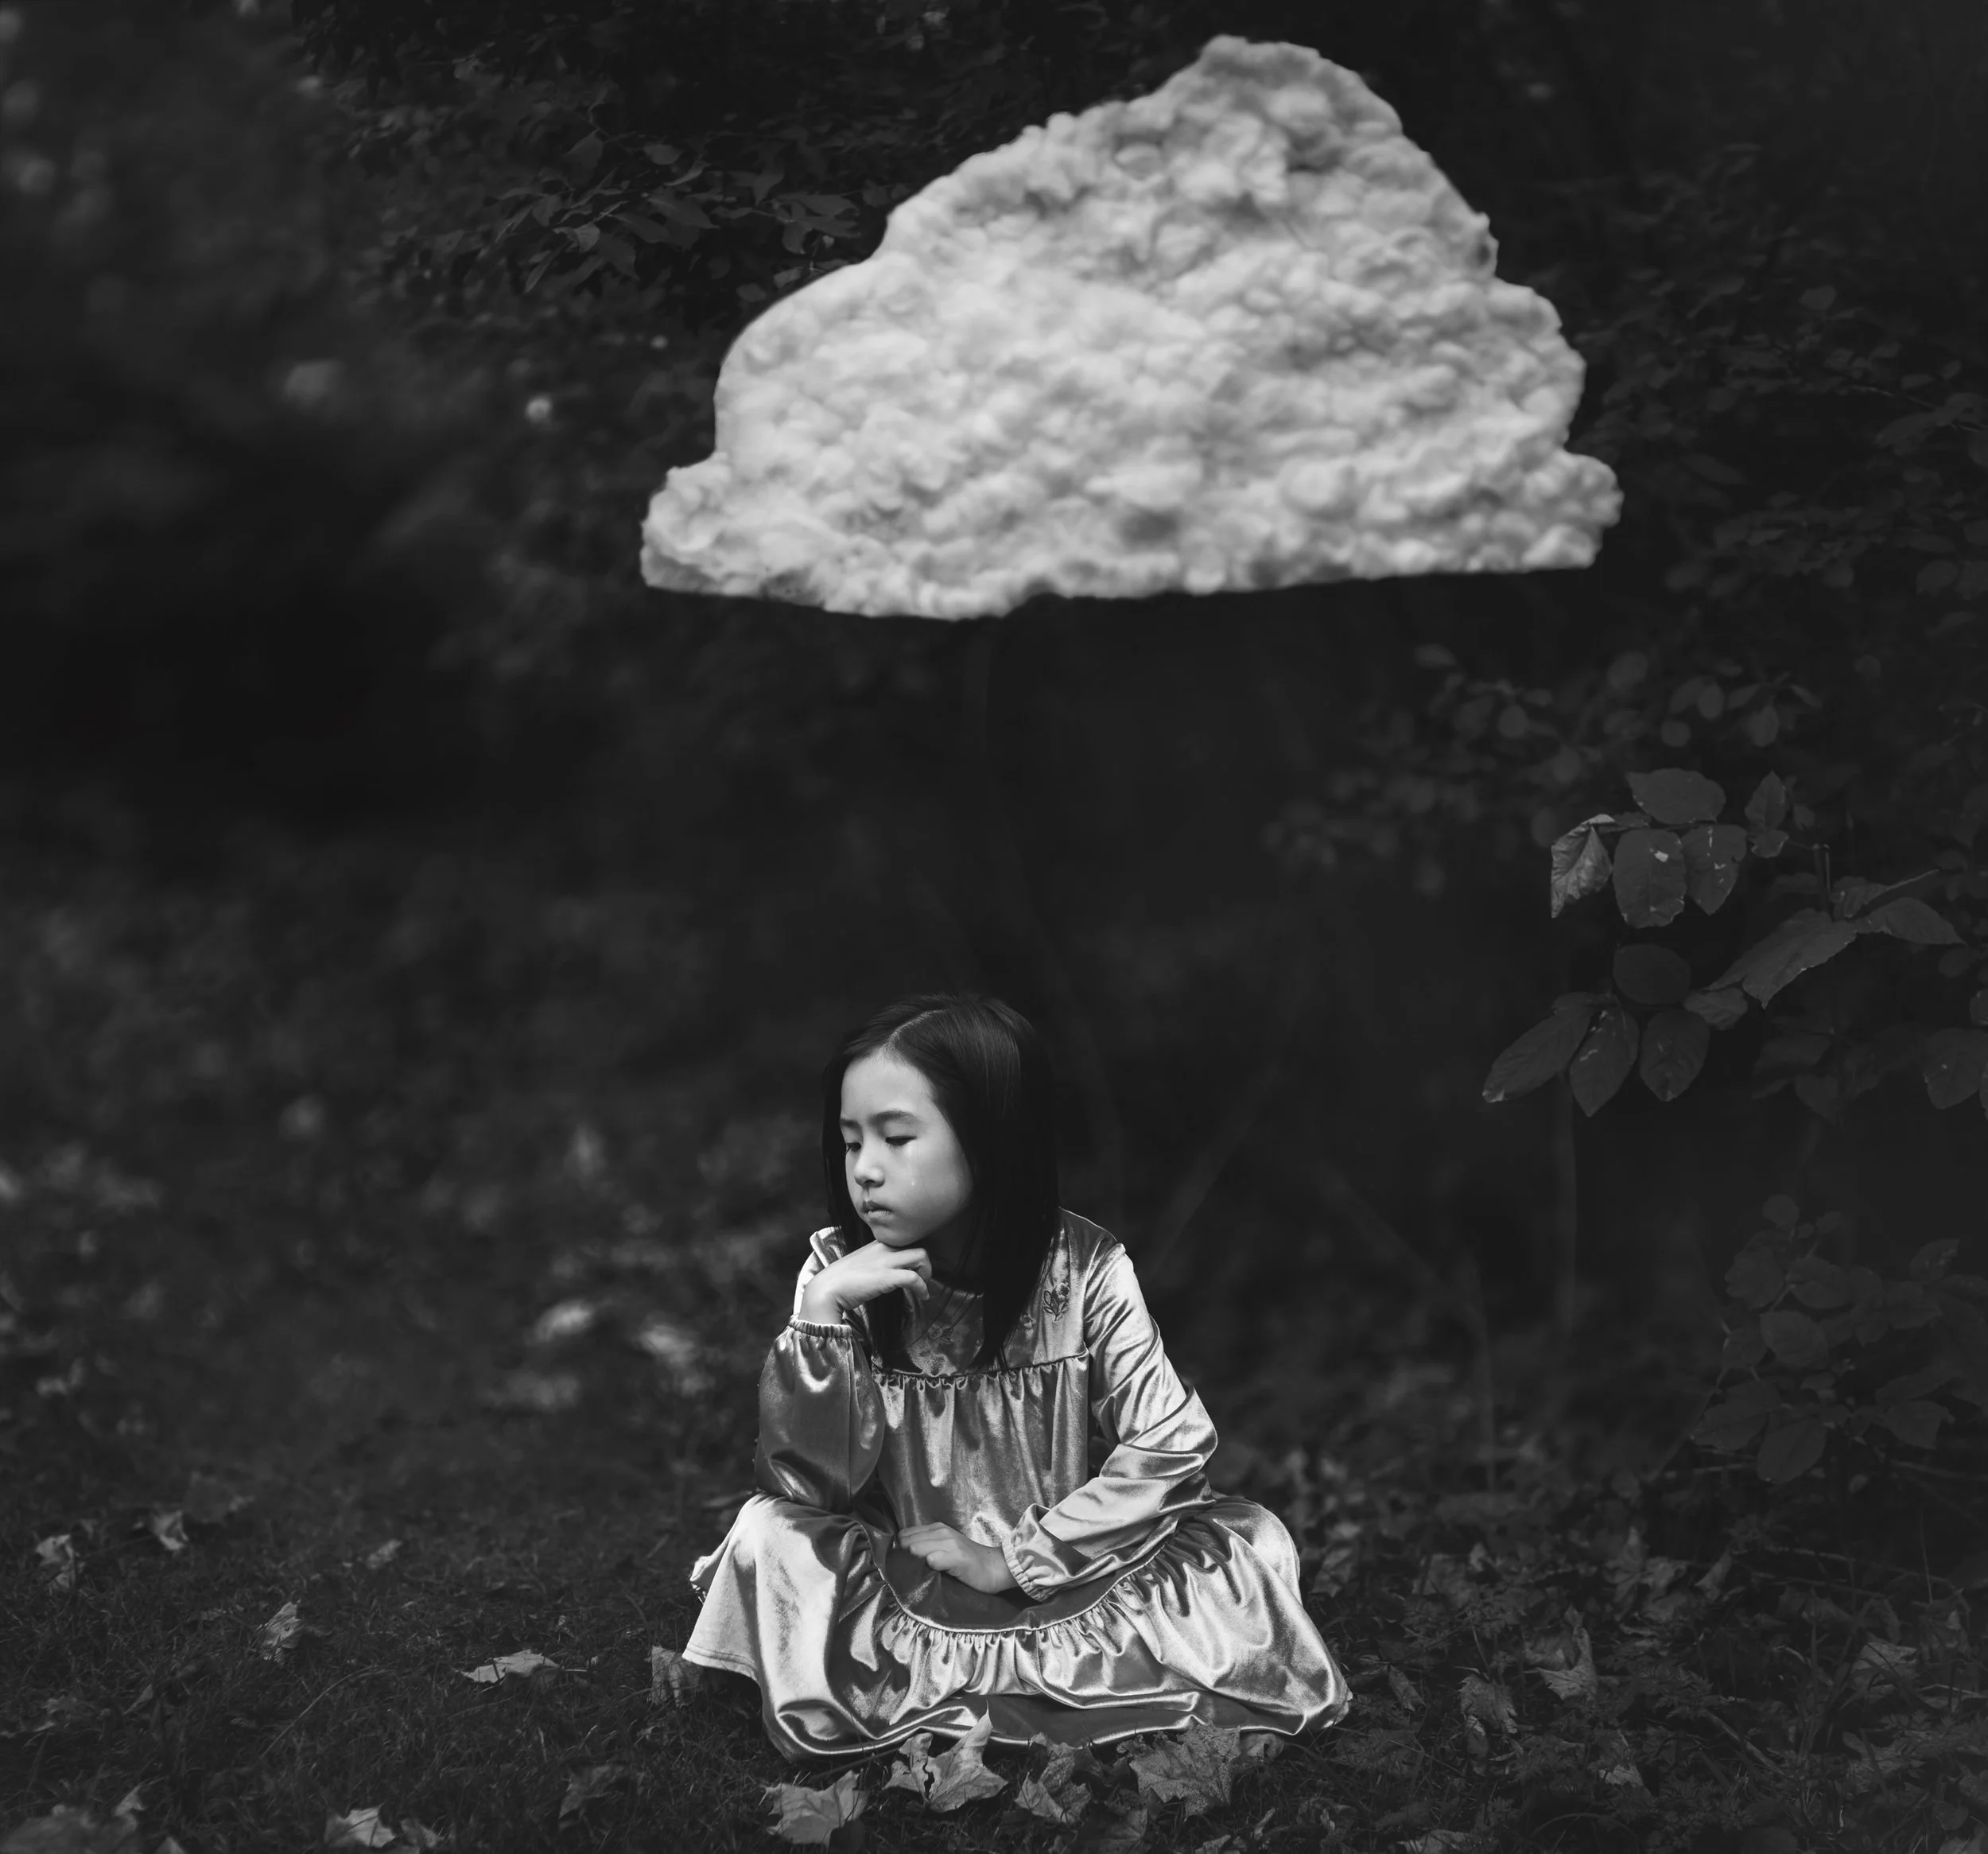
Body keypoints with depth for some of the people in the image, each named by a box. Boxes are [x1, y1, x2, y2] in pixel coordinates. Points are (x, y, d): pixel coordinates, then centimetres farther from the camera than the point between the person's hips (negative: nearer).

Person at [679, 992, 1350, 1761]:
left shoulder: (1084, 1268, -12)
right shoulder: (839, 1272, -9)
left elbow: (1170, 1444, -16)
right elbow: (808, 1484, -15)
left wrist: (1016, 1559, -19)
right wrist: (820, 1313, -28)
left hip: (1070, 1575, 0)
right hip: (904, 1584, 0)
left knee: (1250, 1540, -20)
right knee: (767, 1534, -25)